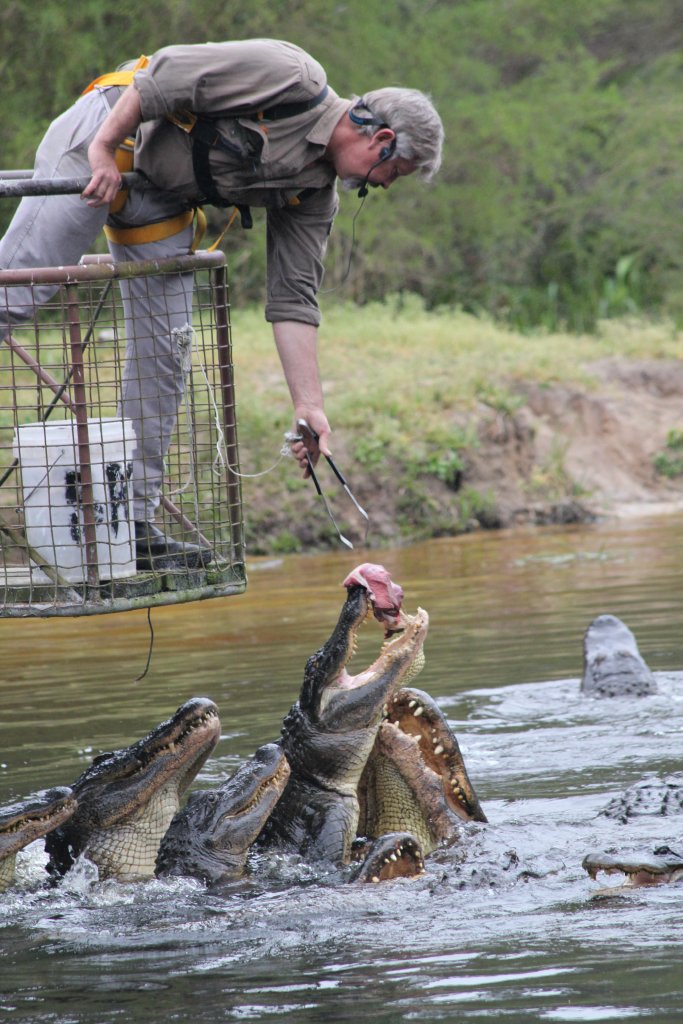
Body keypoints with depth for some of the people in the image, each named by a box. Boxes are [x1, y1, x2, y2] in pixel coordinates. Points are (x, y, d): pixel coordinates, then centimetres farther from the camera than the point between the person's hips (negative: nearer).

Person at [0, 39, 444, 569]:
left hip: (162, 203, 8)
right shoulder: (293, 78, -18)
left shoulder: (315, 194, 6)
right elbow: (165, 76, -21)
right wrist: (104, 149, -25)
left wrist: (309, 405, 1)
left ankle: (133, 523, 8)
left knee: (162, 360, 4)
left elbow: (293, 301, 6)